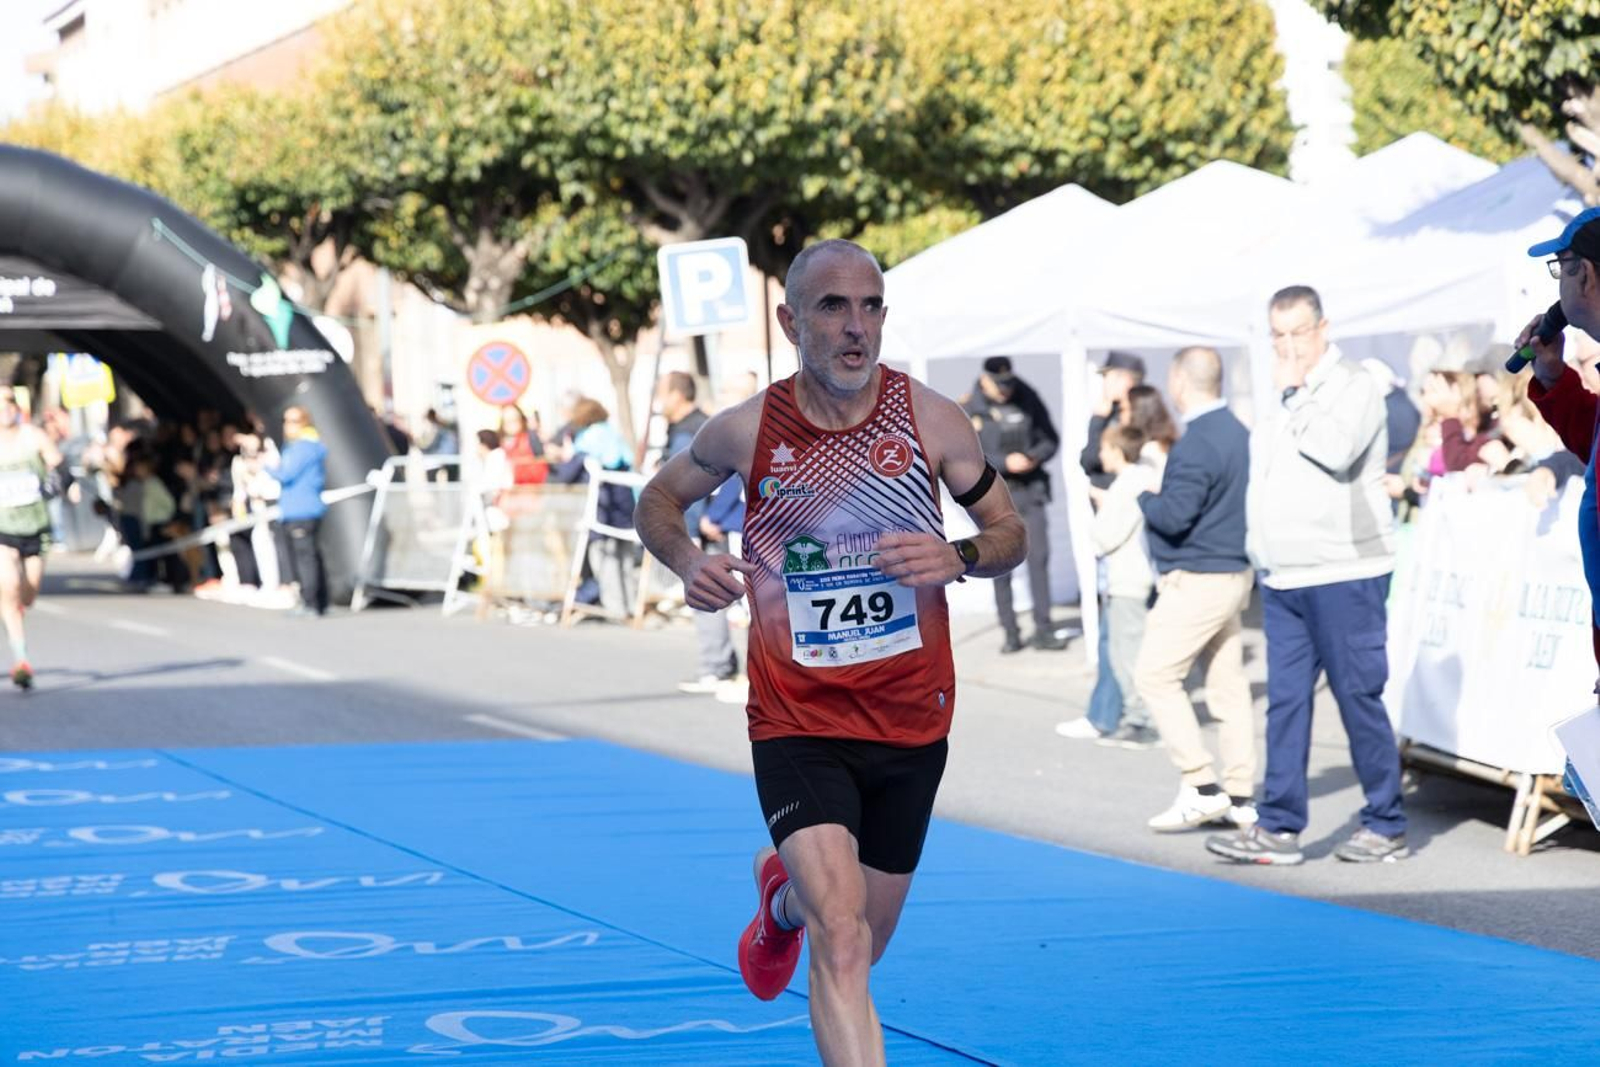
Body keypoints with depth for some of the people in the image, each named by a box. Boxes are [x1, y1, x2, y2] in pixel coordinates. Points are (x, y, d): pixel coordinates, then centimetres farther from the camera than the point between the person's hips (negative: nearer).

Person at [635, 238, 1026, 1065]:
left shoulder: (931, 420, -6)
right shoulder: (747, 430, -7)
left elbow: (1010, 532, 5)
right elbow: (657, 502, 12)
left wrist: (959, 558, -18)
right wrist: (688, 562, -10)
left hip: (911, 720, 3)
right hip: (798, 724, -3)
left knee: (858, 946, 20)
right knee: (842, 945, -21)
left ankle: (783, 892, 55)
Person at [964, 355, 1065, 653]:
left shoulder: (1027, 399, 1)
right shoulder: (969, 410, -5)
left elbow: (1050, 439, 9)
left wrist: (1035, 457, -12)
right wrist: (1005, 463, -18)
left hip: (1030, 491, 1)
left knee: (1039, 558, -3)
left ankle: (1043, 631, 2)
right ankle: (1011, 633, 10)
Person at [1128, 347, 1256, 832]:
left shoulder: (1196, 444, -19)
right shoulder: (1239, 433, 11)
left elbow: (1175, 515, -23)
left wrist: (1144, 497, -3)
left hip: (1196, 580, -10)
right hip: (1234, 573, 10)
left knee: (1154, 674, -5)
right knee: (1227, 683, 10)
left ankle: (1200, 786, -9)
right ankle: (1239, 796, 12)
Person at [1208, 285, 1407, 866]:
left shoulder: (1354, 384, -6)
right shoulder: (1283, 397, 18)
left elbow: (1336, 450, -24)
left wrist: (1295, 395, -11)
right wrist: (1260, 548, 16)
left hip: (1344, 575, -8)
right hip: (1283, 579, 8)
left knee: (1359, 698, -2)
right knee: (1285, 701, 6)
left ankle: (1386, 827, 6)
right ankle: (1279, 828, 9)